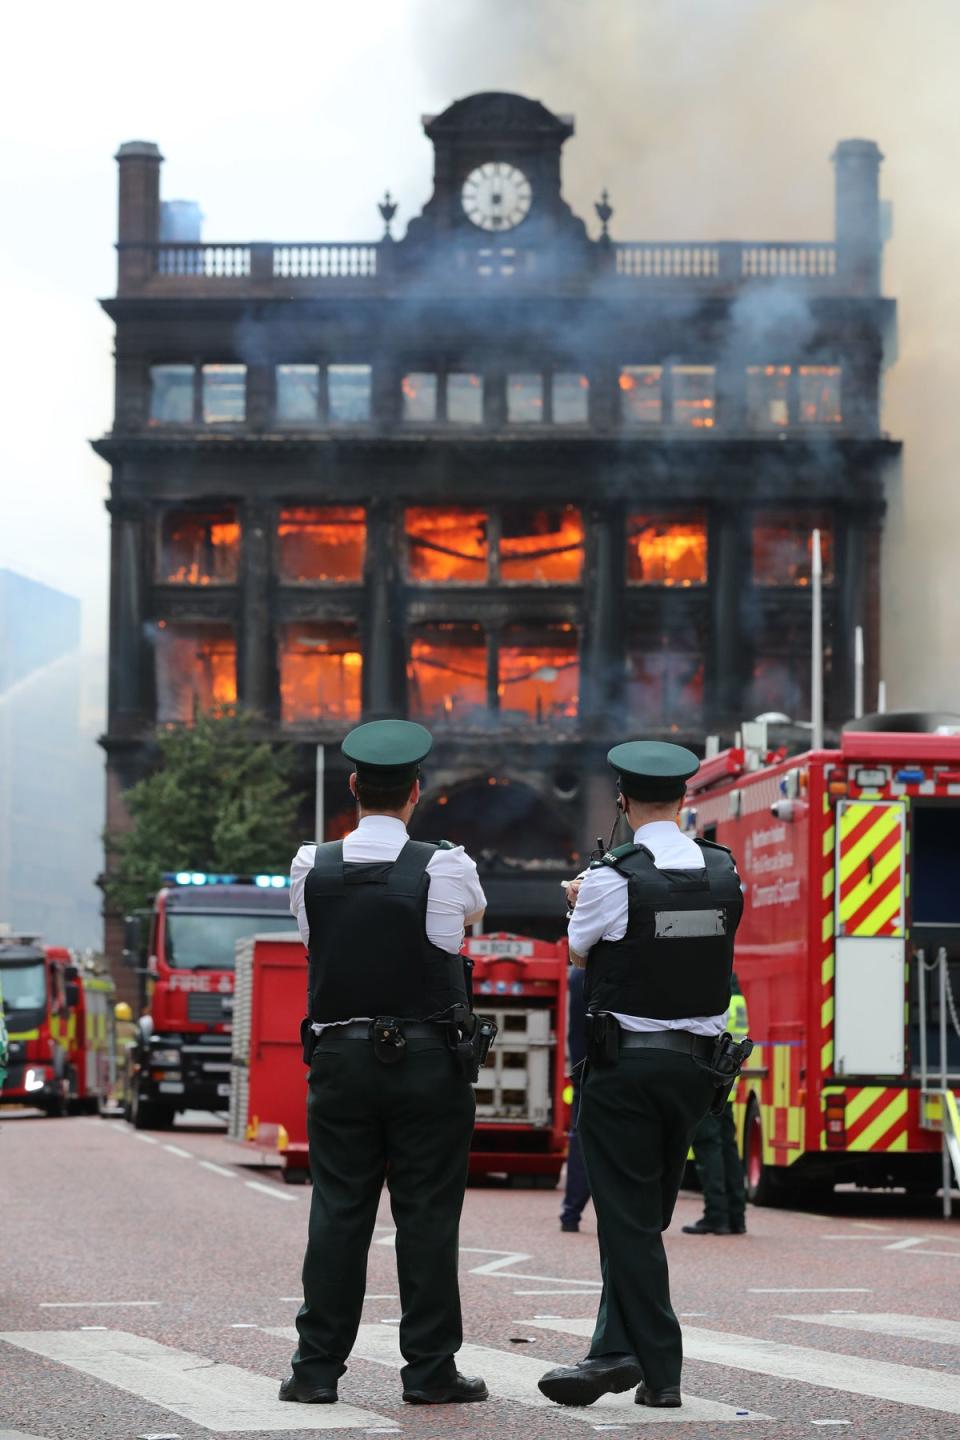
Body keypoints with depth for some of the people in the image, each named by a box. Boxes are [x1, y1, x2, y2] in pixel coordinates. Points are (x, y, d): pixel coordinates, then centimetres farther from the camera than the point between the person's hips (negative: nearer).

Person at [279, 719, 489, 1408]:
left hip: (339, 1059, 2)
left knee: (338, 1212, 5)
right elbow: (474, 910, 15)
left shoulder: (311, 868, -1)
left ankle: (318, 1368, 6)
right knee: (427, 1215, 3)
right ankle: (430, 1369, 5)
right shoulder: (444, 869, -7)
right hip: (428, 1060, -2)